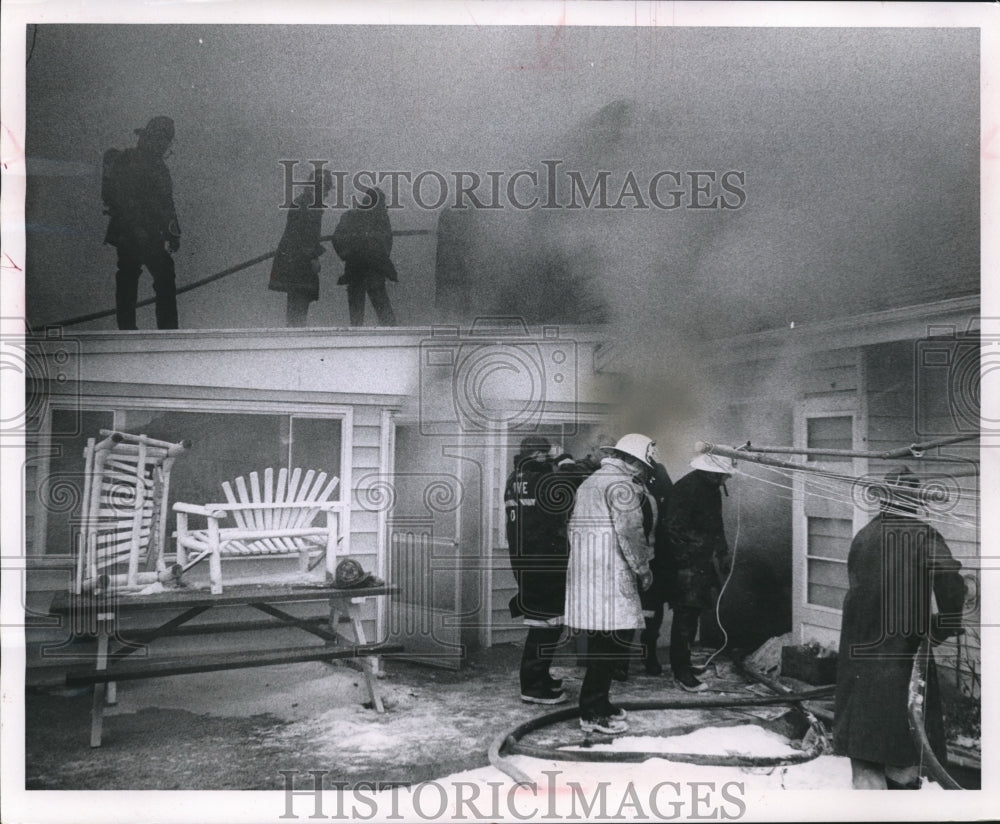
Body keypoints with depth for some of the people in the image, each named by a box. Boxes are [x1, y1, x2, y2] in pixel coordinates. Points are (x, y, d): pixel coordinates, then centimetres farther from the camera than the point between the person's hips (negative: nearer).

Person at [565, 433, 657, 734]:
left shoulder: (588, 483, 21)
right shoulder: (623, 485, -9)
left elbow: (575, 528, 21)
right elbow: (630, 532, -16)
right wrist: (643, 568, -6)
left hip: (584, 572, 10)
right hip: (610, 576, -10)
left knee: (601, 640, 16)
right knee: (618, 637, -6)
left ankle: (597, 703, 23)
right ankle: (593, 713, -5)